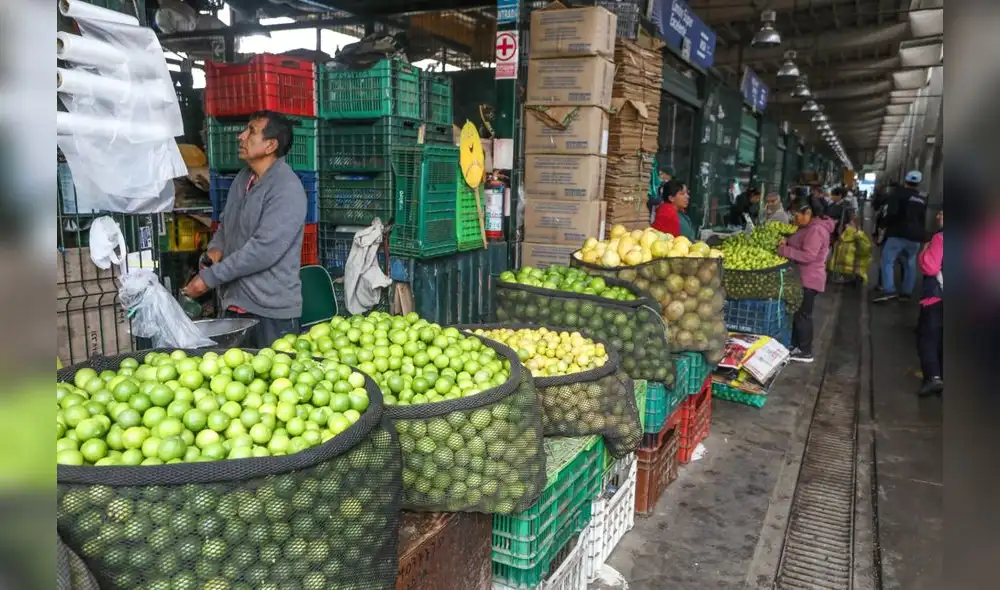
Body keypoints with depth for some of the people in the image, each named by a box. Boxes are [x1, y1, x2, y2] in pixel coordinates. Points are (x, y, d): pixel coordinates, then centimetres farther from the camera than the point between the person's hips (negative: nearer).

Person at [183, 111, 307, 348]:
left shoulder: (287, 189, -17)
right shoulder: (242, 178, 11)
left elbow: (264, 250, -24)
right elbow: (225, 223, 25)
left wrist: (209, 278, -18)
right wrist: (216, 248, 2)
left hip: (271, 310, -8)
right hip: (233, 304, 8)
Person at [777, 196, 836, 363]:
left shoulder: (816, 230, -23)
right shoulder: (809, 227, 9)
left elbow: (808, 256, -30)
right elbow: (800, 245, 20)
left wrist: (784, 250, -27)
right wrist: (787, 242, 0)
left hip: (809, 280, -10)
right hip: (803, 278, 10)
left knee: (803, 315, -1)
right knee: (797, 312, 18)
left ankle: (805, 352, 9)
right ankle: (795, 345, 29)